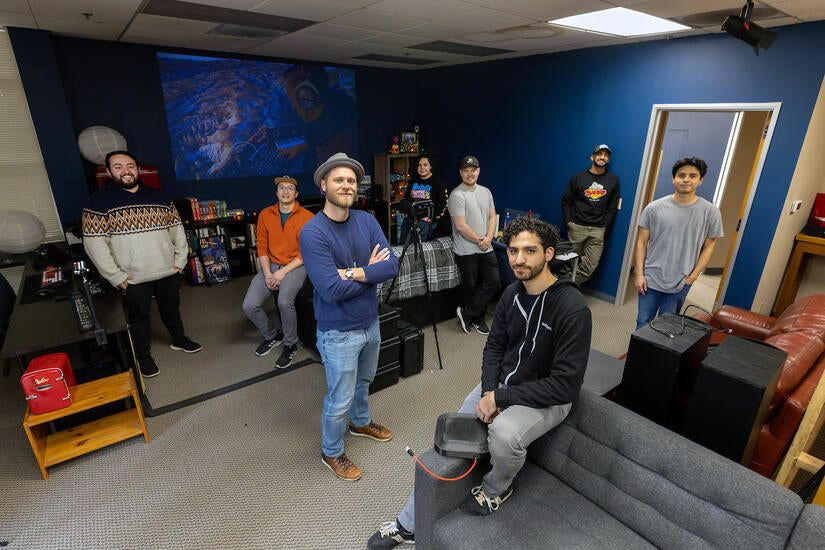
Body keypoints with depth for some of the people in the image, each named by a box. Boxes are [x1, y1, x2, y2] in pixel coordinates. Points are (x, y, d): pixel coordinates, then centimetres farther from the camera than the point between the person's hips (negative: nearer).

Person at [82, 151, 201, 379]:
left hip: (168, 272, 3)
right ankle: (143, 356, 28)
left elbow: (176, 229, 9)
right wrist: (116, 277, -14)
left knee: (171, 308, 20)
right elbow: (94, 243, -10)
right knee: (139, 316, 10)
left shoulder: (156, 196, 6)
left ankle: (179, 339, 41)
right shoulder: (100, 201, -6)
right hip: (133, 279, -3)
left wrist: (180, 259, 2)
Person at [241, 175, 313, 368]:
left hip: (295, 266, -4)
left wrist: (283, 272, -15)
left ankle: (291, 345, -5)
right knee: (249, 306, -11)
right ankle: (272, 336, 19)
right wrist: (267, 273, -6)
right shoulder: (265, 214, 8)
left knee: (284, 301, -31)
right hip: (270, 265, 5)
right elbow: (262, 246, 7)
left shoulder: (306, 217, -5)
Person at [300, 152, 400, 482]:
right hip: (339, 333, -6)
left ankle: (361, 423, 57)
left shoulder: (367, 221, -3)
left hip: (370, 323, 6)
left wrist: (354, 272, -26)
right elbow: (332, 289, -29)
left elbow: (392, 266, -12)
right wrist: (371, 271, -16)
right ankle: (331, 452, 38)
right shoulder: (313, 232, -22)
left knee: (363, 381, 28)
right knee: (340, 399, 10)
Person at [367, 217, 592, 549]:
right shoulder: (513, 293, -2)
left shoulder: (572, 308, -24)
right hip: (501, 385, 6)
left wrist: (500, 397, -22)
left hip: (547, 398, -5)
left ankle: (497, 489, 3)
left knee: (504, 432, -35)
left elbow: (566, 385, -24)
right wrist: (488, 391, -10)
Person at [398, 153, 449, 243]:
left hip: (425, 221, -6)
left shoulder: (437, 182, -2)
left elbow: (444, 203, -6)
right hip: (410, 218, 6)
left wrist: (432, 217, -13)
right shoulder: (413, 182, 16)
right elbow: (406, 198, 28)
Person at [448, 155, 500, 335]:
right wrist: (479, 241, -10)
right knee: (471, 287, 3)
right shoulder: (457, 195, -11)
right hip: (467, 251, -7)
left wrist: (488, 238, -5)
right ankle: (477, 319, 22)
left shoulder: (485, 192, 12)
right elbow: (461, 226, -17)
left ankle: (466, 312, 13)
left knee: (493, 281, 3)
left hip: (486, 249, 7)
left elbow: (492, 217, 12)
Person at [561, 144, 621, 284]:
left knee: (590, 266, -5)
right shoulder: (578, 177, 7)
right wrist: (568, 221, -3)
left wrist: (604, 225, 1)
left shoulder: (613, 180, 10)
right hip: (576, 227, -1)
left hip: (598, 230, 1)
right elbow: (566, 201, 8)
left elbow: (613, 207, 11)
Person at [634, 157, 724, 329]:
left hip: (680, 284, 0)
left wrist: (693, 276, -3)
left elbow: (708, 247, 5)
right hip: (650, 279, 0)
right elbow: (642, 242, 1)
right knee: (643, 324, 9)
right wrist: (639, 274, -4)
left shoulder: (710, 212, -1)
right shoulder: (654, 208, -2)